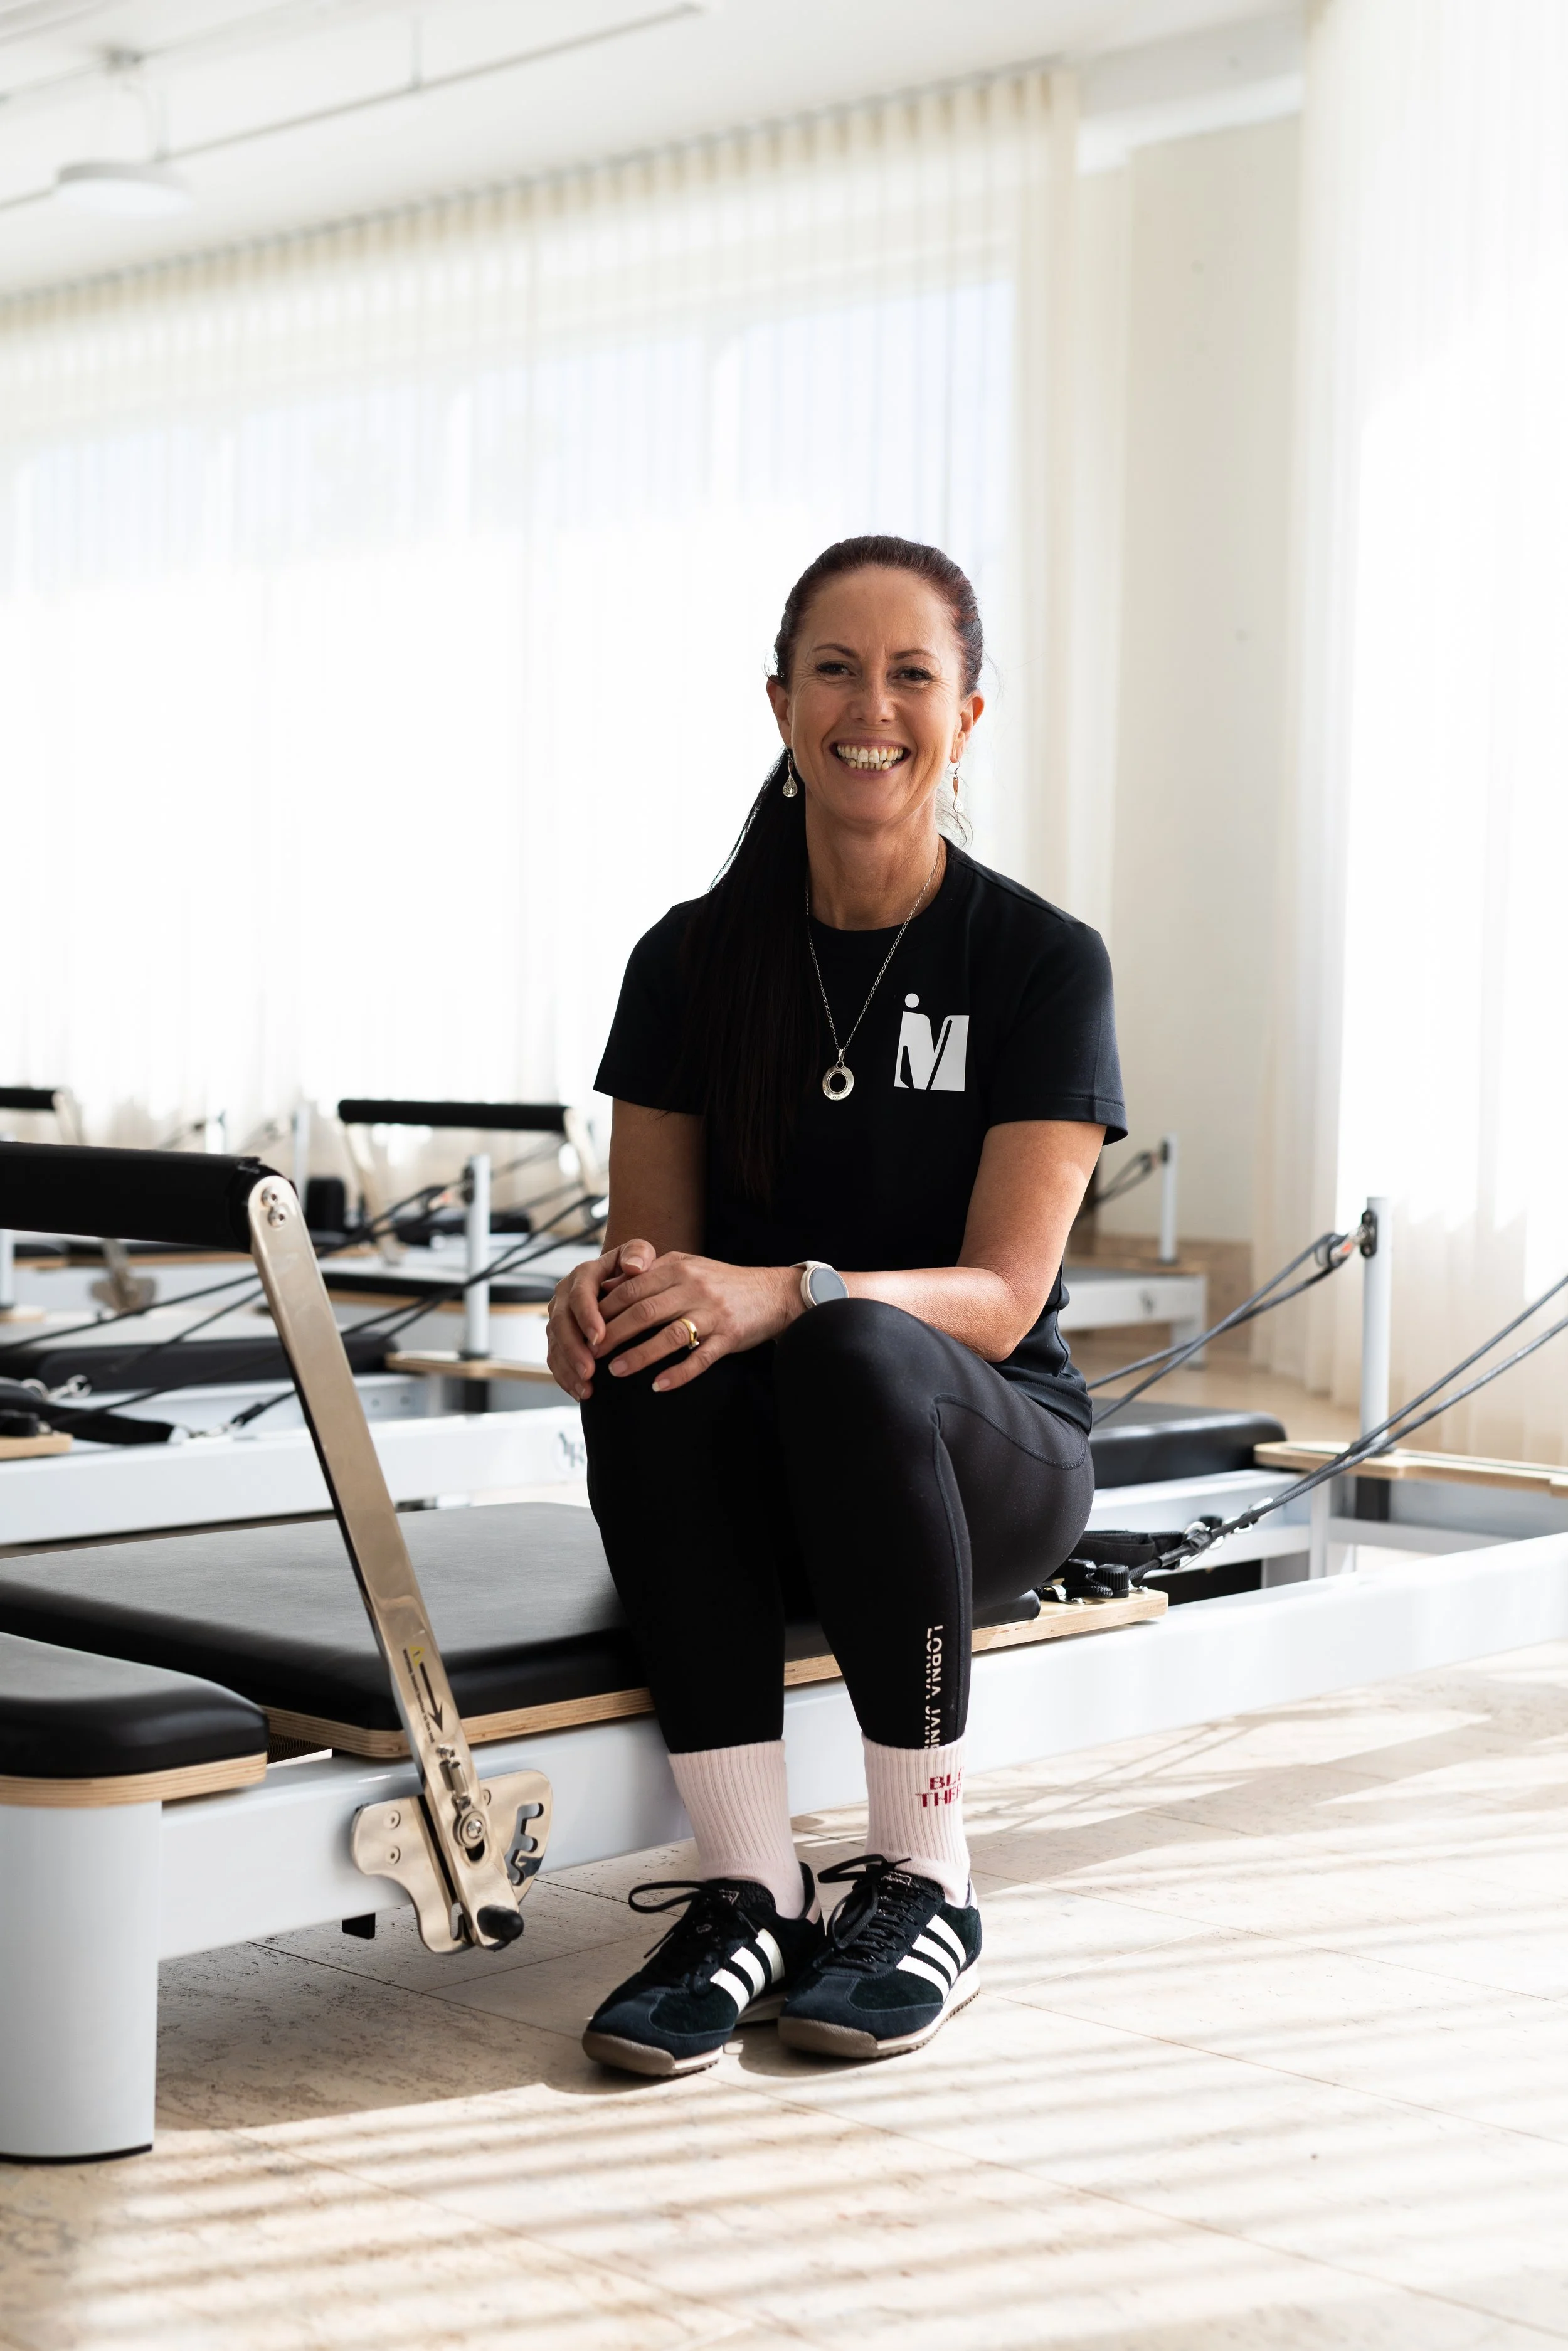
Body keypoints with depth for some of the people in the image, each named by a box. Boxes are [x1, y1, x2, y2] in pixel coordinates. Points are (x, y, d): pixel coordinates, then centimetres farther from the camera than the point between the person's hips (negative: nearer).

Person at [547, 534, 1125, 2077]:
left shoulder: (1042, 963, -6)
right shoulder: (696, 959, 3)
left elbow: (1000, 1295, -15)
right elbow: (652, 1249, 1)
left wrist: (784, 1294, -34)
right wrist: (602, 1301, -24)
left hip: (989, 1457, -2)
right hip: (746, 1492, 2)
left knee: (856, 1351, -35)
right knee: (647, 1372, -31)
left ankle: (926, 1888, -20)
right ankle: (747, 1893, -26)